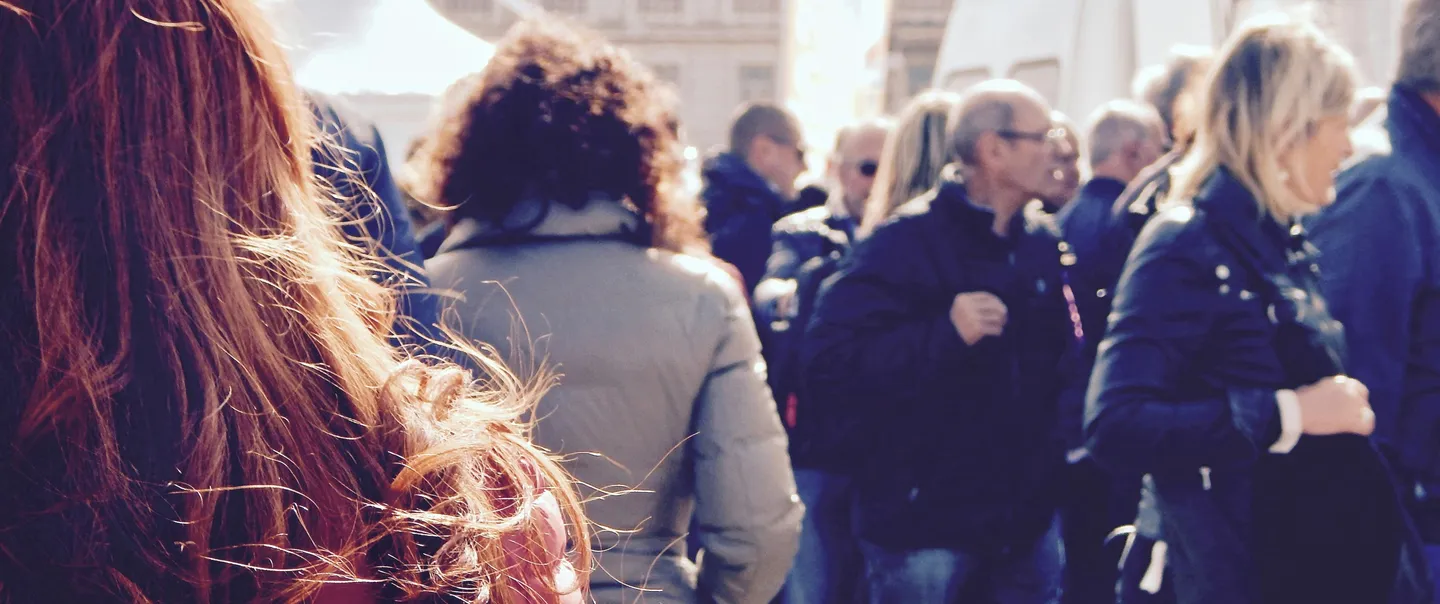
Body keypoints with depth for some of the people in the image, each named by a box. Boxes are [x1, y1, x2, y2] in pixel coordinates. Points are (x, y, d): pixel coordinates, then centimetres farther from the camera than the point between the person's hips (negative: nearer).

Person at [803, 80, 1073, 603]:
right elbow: (829, 365, -21)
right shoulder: (906, 241, -12)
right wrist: (943, 333, -30)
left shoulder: (1042, 246, 9)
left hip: (1028, 521, 6)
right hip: (925, 525, -6)